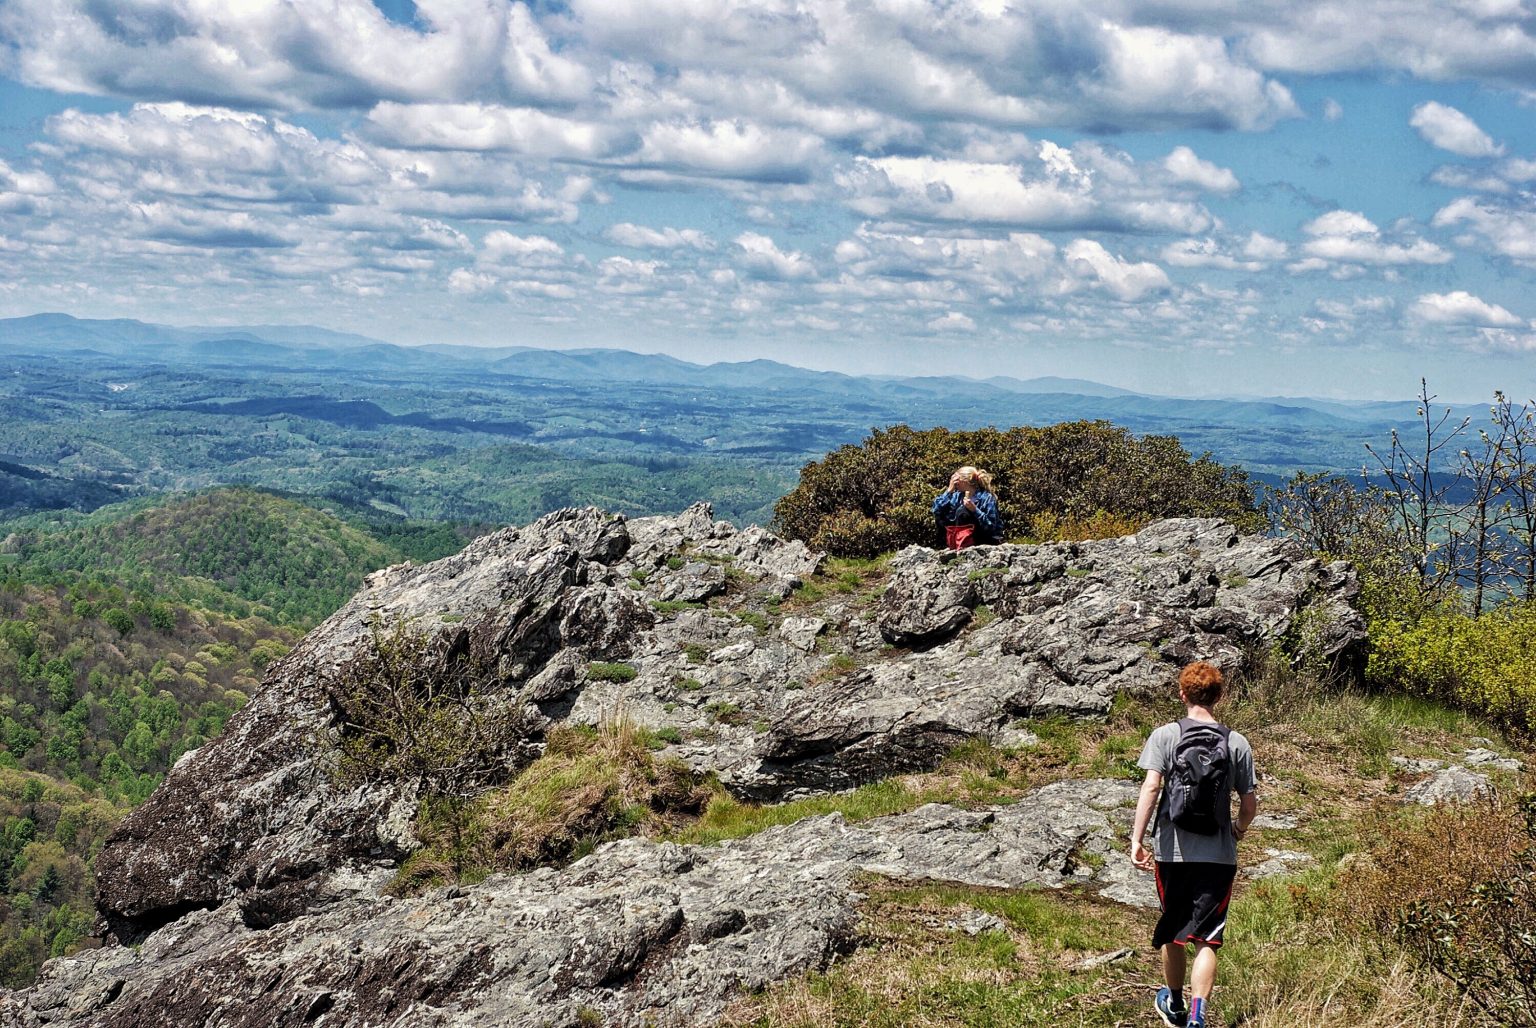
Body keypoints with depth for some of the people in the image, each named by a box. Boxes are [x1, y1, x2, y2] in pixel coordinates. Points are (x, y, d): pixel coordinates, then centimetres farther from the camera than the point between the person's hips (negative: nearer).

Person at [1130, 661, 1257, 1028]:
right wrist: (1239, 830, 25)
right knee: (1206, 939, 0)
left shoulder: (1165, 736, -3)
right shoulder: (1237, 743, 2)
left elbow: (1151, 787, -13)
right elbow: (1249, 803, 4)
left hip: (1172, 851, 0)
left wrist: (1137, 839, -12)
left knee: (1172, 932, 18)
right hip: (1219, 855, 0)